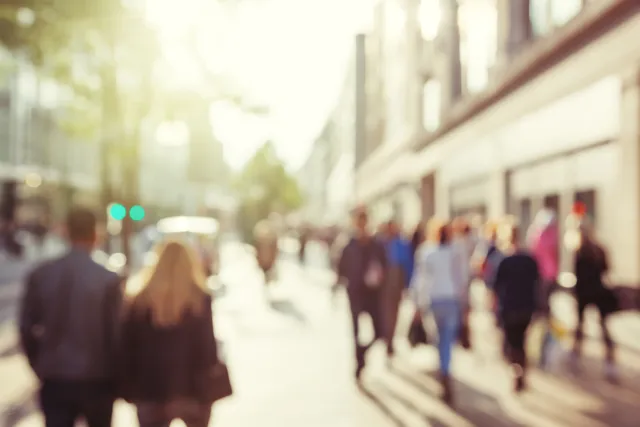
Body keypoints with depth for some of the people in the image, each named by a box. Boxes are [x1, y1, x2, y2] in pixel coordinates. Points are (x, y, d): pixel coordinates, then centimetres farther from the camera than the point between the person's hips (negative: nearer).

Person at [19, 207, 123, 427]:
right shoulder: (109, 279, -11)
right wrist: (115, 378, 5)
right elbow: (116, 332, -9)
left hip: (54, 380, 2)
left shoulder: (40, 275, -2)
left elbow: (26, 328, 2)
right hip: (96, 380, -1)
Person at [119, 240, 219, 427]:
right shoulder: (200, 300, -6)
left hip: (150, 392, 1)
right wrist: (209, 389, -3)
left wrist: (129, 391, 7)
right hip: (192, 390, -1)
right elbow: (208, 347, -9)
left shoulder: (137, 301, 1)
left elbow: (126, 348, 1)